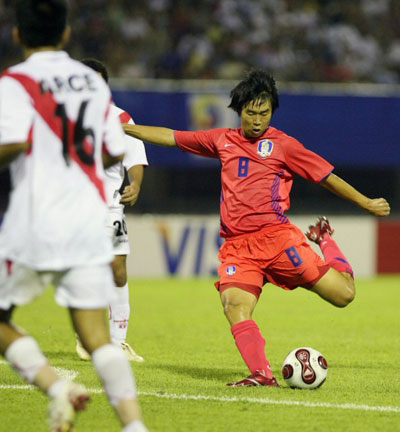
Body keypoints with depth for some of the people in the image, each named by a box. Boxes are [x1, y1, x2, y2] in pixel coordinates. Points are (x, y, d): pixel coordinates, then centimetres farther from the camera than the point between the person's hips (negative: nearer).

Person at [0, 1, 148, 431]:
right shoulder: (93, 81, 11)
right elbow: (115, 153, 15)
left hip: (35, 226, -4)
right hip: (90, 222, 5)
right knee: (97, 337, 2)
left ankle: (55, 385, -10)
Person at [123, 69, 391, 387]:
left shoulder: (282, 145, 7)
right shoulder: (223, 140, 17)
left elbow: (327, 177, 10)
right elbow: (171, 137, 24)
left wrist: (366, 203, 9)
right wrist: (123, 128, 23)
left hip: (276, 237, -2)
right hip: (237, 246, 3)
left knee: (343, 294, -9)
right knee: (235, 305, -24)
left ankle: (326, 242, 21)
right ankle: (262, 375, -24)